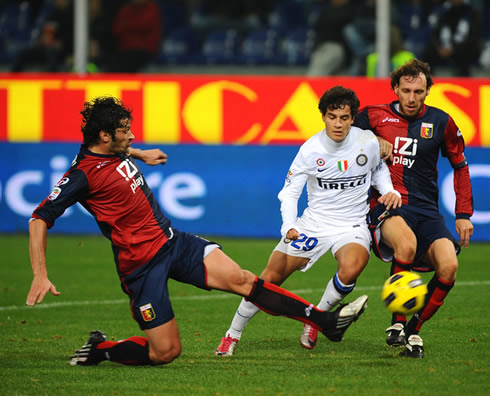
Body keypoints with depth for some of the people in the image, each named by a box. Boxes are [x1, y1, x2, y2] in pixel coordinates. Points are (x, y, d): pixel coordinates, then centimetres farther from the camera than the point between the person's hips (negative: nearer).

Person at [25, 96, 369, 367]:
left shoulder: (115, 151, 6)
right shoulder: (83, 174, -18)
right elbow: (40, 219, -18)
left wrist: (139, 154, 44)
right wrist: (40, 276, -24)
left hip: (173, 241, 8)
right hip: (143, 264, -8)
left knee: (240, 279, -8)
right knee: (166, 352, -8)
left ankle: (327, 322, -12)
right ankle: (98, 350, 16)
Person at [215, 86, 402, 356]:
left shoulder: (368, 142, -6)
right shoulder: (310, 150, -10)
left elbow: (379, 170, 16)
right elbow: (289, 192, -4)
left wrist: (389, 191, -4)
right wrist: (289, 226, -20)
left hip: (352, 225, 0)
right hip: (314, 221, 0)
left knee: (350, 270, -33)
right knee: (271, 277, -7)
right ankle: (233, 334, 12)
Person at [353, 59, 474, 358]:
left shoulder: (440, 122, 9)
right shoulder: (375, 116, 5)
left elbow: (460, 166, 20)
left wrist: (464, 214, 13)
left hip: (426, 209, 2)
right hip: (386, 207, -2)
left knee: (449, 266, -24)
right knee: (406, 244, -37)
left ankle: (414, 329, -2)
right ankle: (398, 322, -20)